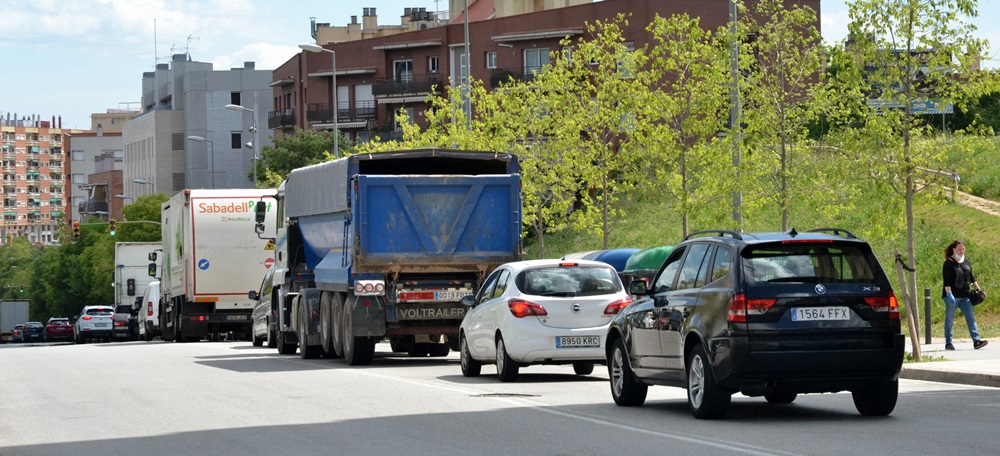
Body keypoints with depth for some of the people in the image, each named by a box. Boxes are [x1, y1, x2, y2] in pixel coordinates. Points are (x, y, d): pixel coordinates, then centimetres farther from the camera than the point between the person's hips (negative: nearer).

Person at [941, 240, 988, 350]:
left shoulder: (967, 262, 12)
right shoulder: (949, 263, -8)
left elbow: (971, 277, 23)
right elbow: (947, 281, -15)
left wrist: (977, 289, 21)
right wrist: (949, 294, -24)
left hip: (965, 296, 5)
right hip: (952, 296, -5)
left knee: (971, 318, -6)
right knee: (949, 319, 3)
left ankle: (976, 341, -15)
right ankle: (948, 343, 10)